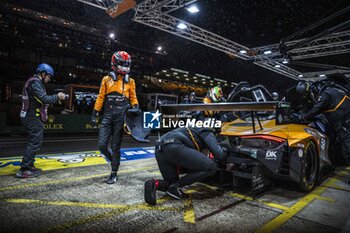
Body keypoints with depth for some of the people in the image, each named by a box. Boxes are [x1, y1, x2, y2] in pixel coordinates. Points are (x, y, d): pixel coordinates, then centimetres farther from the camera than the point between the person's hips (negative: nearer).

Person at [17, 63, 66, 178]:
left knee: (33, 142, 18)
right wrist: (57, 97, -12)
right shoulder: (35, 82, -14)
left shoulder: (35, 82, 18)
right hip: (33, 118, -11)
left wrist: (56, 97, 7)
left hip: (32, 117, 11)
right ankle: (24, 170, -4)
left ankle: (29, 166, 26)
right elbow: (44, 98, -25)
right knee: (35, 143, -8)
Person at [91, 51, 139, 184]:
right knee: (102, 145, -4)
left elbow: (133, 97, 15)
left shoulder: (130, 81, 8)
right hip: (107, 116, 1)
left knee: (115, 147, 3)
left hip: (121, 117, -1)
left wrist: (136, 107, -6)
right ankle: (114, 160, 26)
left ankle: (114, 173, 15)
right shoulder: (107, 79, 7)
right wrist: (95, 114, 6)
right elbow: (100, 98, 9)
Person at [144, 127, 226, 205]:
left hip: (159, 151, 9)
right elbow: (220, 155, 7)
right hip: (174, 147, -9)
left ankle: (155, 184, -7)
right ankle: (176, 186, -1)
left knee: (173, 184, 24)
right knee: (212, 167, -1)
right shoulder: (207, 133, 20)